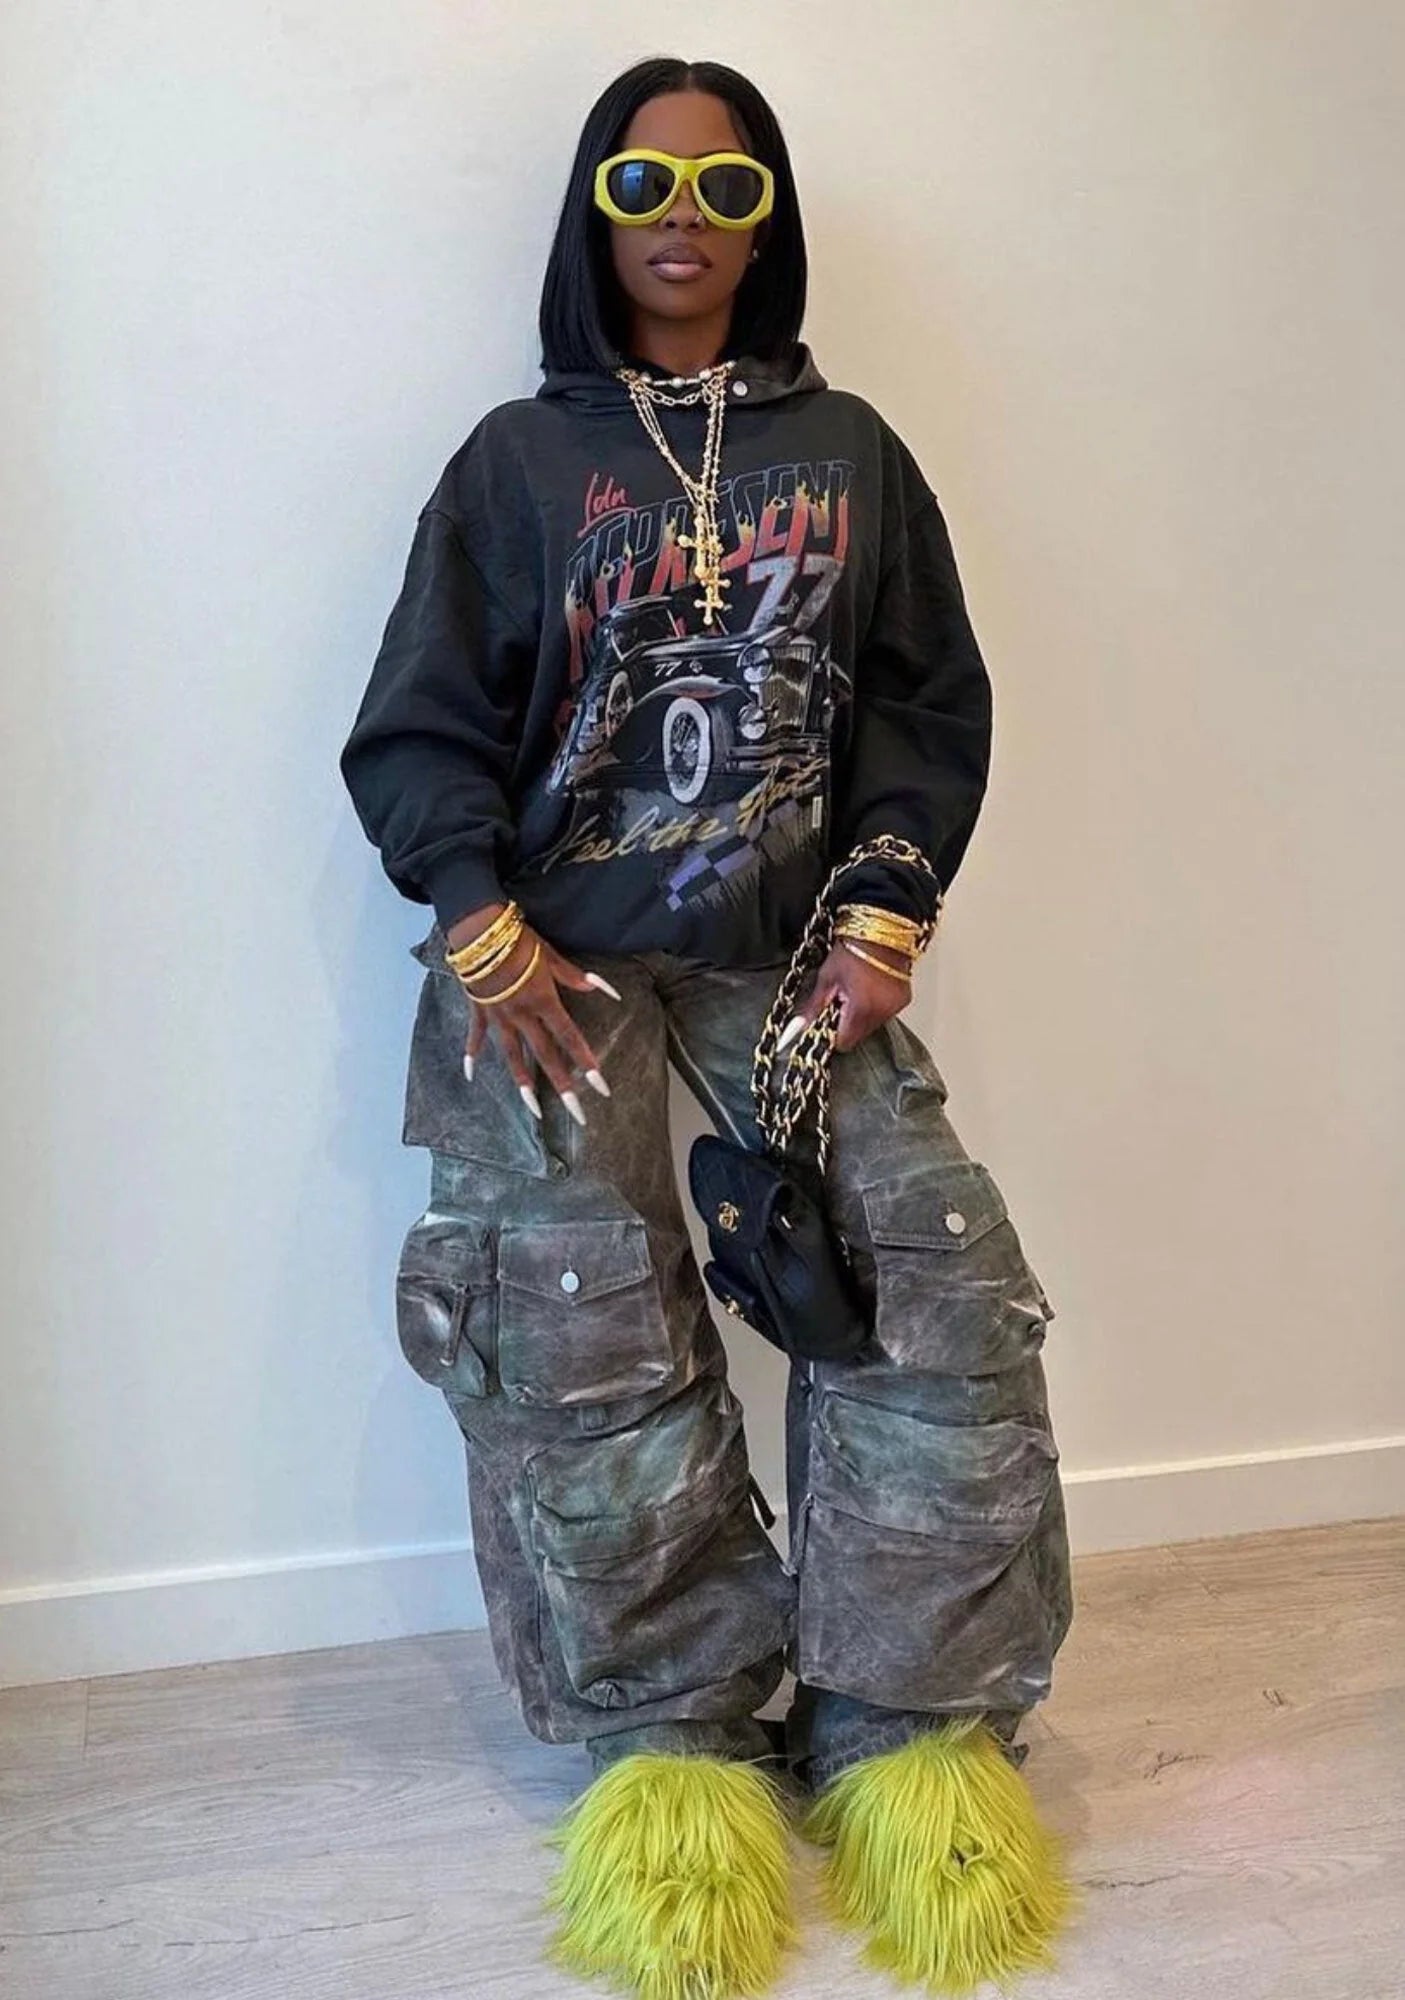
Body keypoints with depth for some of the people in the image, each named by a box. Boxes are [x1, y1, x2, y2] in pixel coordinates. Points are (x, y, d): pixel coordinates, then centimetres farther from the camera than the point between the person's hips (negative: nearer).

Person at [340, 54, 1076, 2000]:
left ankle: (901, 1725, 3)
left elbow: (932, 707, 10)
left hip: (794, 947, 2)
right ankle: (675, 1737, 9)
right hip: (559, 960, -1)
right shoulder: (519, 458, 7)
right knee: (591, 1347, -10)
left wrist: (884, 916, -5)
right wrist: (486, 936, -10)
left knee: (943, 1295, -13)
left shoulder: (849, 452, 12)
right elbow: (420, 729, 4)